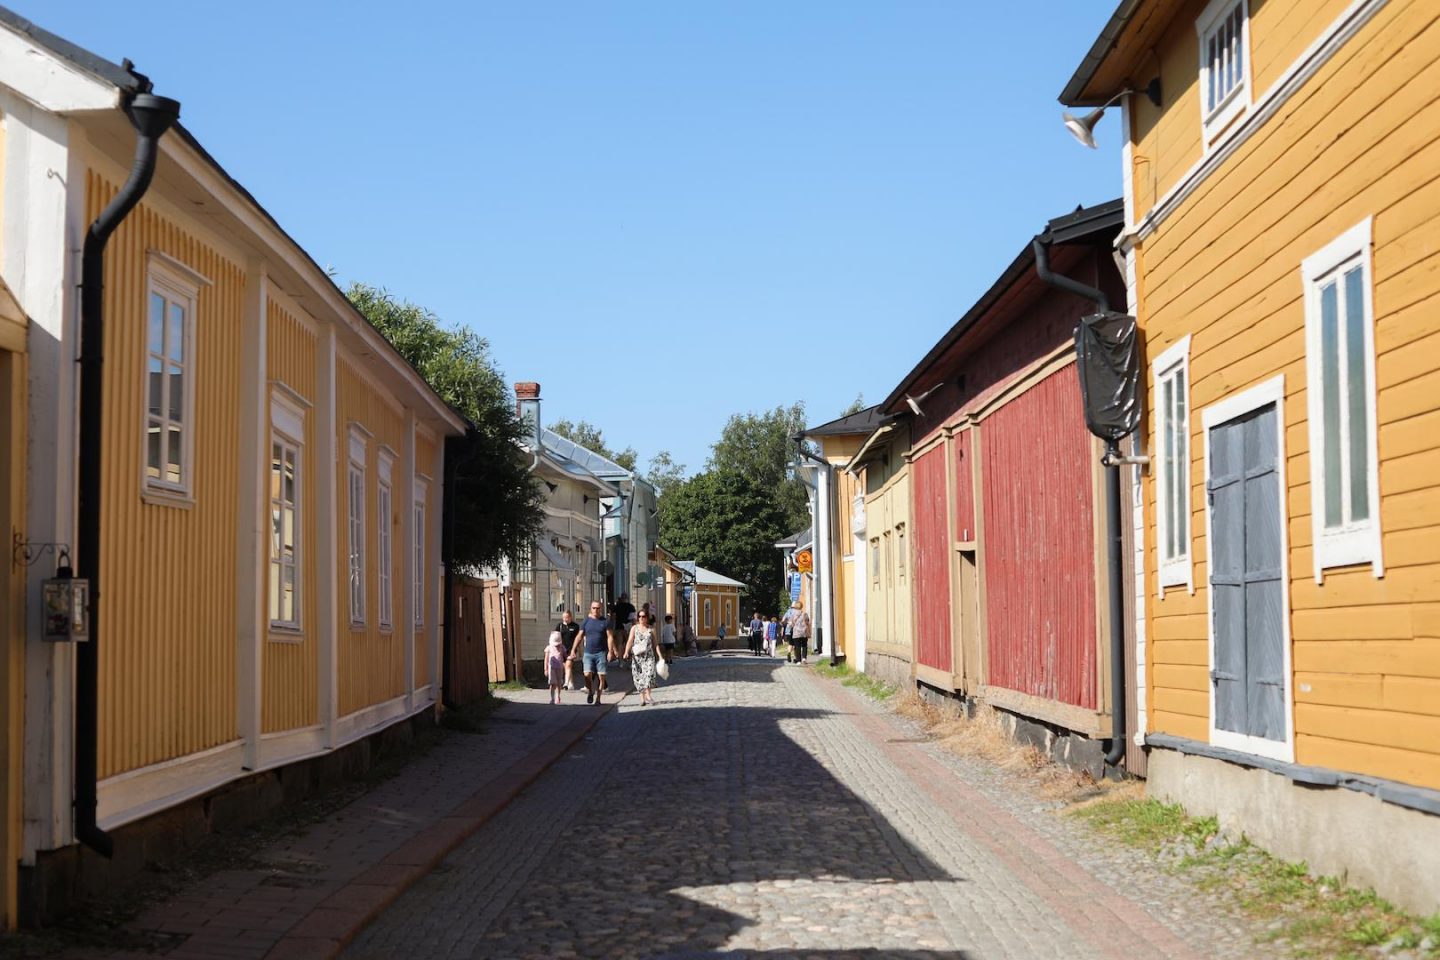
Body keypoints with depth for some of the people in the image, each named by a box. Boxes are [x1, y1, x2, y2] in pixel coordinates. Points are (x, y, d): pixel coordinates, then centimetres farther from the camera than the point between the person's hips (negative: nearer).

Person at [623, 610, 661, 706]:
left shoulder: (651, 629, 9)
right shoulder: (634, 628, 7)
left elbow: (655, 643, 11)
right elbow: (630, 641, -1)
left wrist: (659, 655, 5)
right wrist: (626, 652, -16)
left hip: (649, 655, 0)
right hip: (637, 656, 0)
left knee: (649, 673, -18)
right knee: (638, 676, -1)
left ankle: (647, 695, -17)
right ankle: (642, 697, 5)